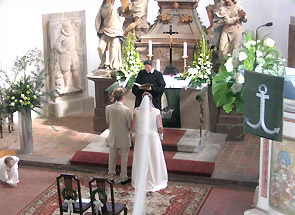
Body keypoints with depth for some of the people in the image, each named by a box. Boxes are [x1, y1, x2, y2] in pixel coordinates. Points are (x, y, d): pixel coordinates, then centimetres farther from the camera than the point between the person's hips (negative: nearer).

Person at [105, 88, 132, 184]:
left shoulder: (108, 108, -12)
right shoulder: (126, 110, -23)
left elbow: (107, 121, 3)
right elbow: (130, 125, -13)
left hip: (113, 137, 3)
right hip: (124, 138, -3)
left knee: (112, 157, 19)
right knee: (124, 158, 12)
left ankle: (111, 173, 34)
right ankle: (123, 177, 23)